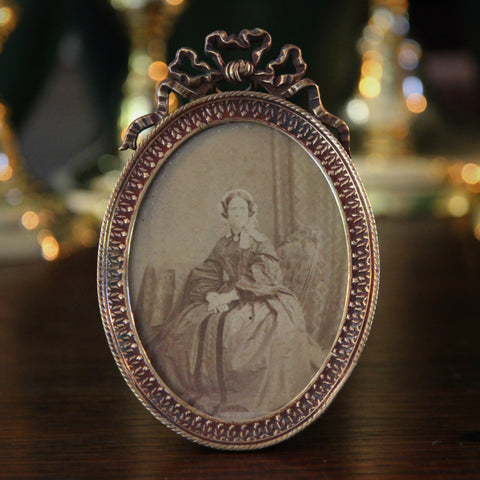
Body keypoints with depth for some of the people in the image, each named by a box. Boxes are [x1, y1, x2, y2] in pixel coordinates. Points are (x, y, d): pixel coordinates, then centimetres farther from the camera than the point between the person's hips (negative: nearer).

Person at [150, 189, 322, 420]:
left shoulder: (262, 244, 3)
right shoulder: (222, 246, 15)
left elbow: (259, 278, -10)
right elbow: (203, 276, 8)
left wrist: (230, 295, -18)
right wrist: (212, 295, -13)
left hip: (259, 299, -4)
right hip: (224, 301, 4)